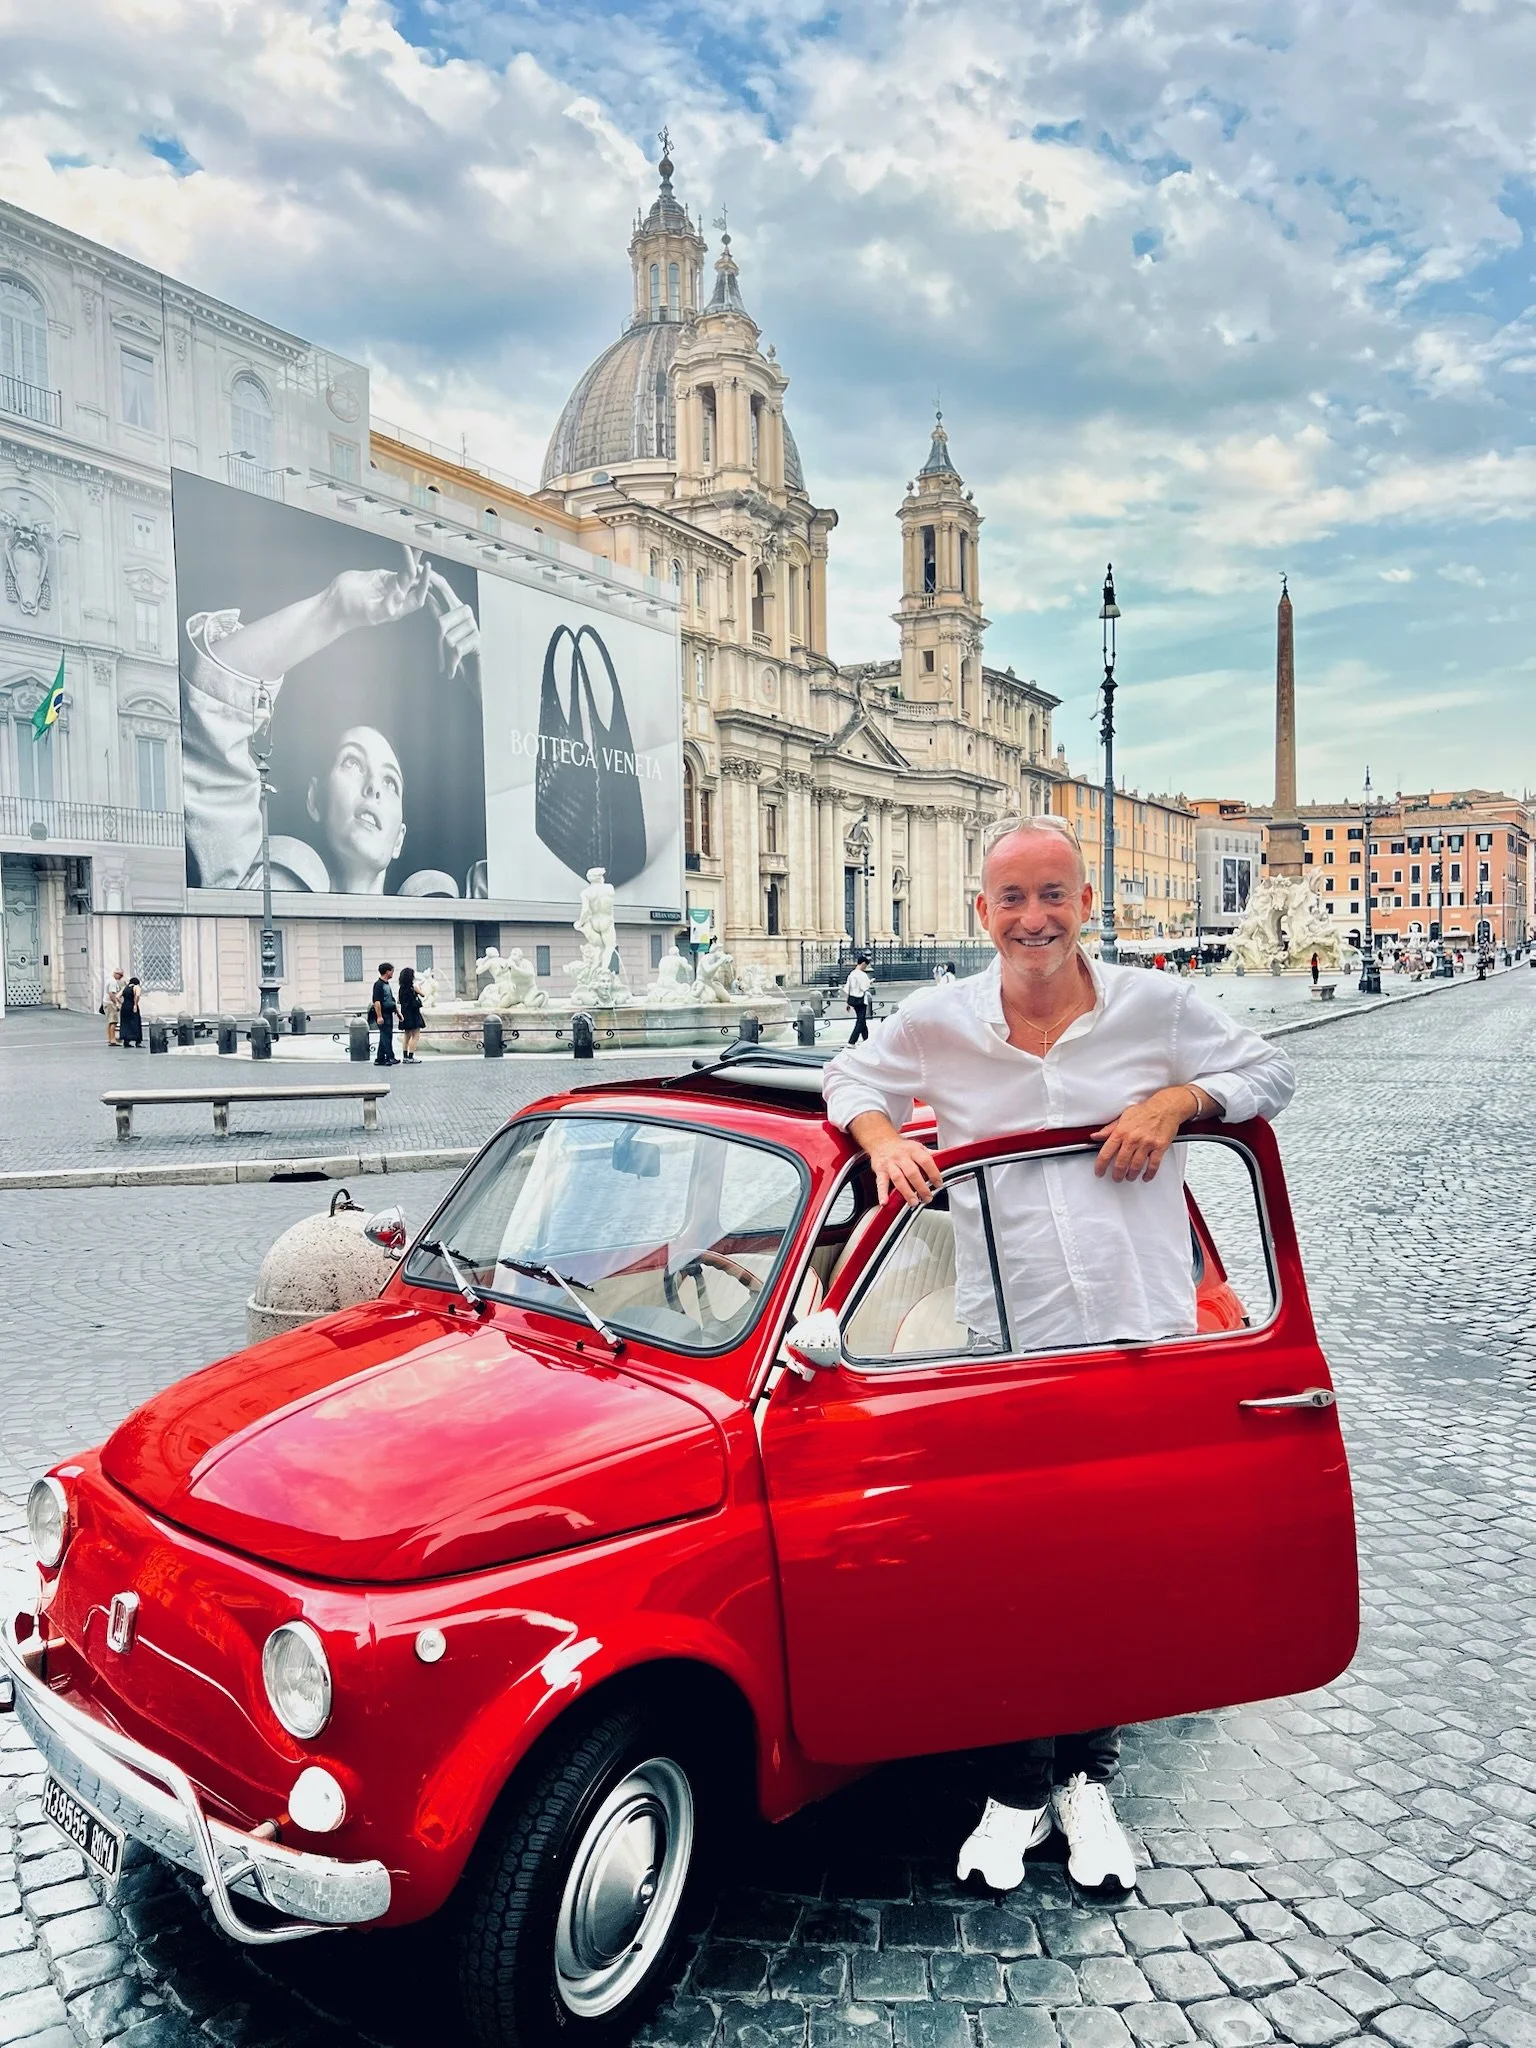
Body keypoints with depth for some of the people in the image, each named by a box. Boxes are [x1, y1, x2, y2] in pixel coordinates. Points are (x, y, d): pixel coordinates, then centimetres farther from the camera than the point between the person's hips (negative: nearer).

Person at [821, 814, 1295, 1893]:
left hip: (1143, 1336, 1)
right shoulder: (937, 1025, 0)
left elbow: (1272, 1071, 11)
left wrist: (1178, 1099, -8)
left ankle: (1087, 1780, 33)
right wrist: (883, 1136, -5)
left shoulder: (1157, 1008, -1)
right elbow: (851, 1075, 16)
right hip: (1004, 1348, 0)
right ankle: (1018, 1791, 28)